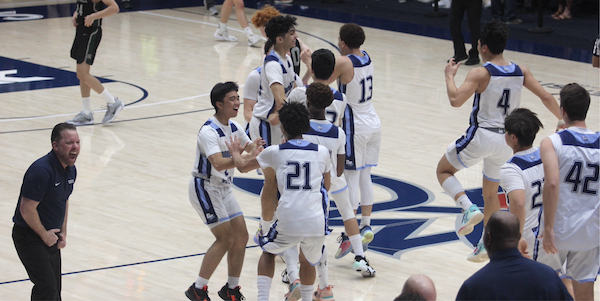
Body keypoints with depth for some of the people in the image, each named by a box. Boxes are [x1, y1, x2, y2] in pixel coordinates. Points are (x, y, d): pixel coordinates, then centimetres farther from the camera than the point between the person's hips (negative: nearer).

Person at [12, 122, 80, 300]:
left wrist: (62, 232, 13)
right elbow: (26, 209, -25)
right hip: (29, 237, -9)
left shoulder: (71, 169, 4)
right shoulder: (41, 171, -25)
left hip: (50, 235, 9)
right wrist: (45, 235, -14)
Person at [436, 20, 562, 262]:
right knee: (491, 192, 23)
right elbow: (546, 98, 2)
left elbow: (455, 100, -24)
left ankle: (469, 208, -9)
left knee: (444, 170, 15)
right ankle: (486, 244, 25)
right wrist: (562, 120, 17)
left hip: (481, 136, -6)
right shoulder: (520, 72, 1)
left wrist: (449, 75, -7)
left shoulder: (480, 74, -15)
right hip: (507, 140, 6)